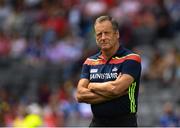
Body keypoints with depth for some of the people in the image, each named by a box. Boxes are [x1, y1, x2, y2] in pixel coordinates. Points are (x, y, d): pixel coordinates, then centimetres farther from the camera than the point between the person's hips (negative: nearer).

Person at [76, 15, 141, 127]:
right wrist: (113, 94, -12)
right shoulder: (90, 62, 11)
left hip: (124, 123, -5)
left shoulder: (131, 59, -6)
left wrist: (92, 86, -2)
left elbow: (115, 88, -20)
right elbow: (80, 95, -2)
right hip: (97, 123, 5)